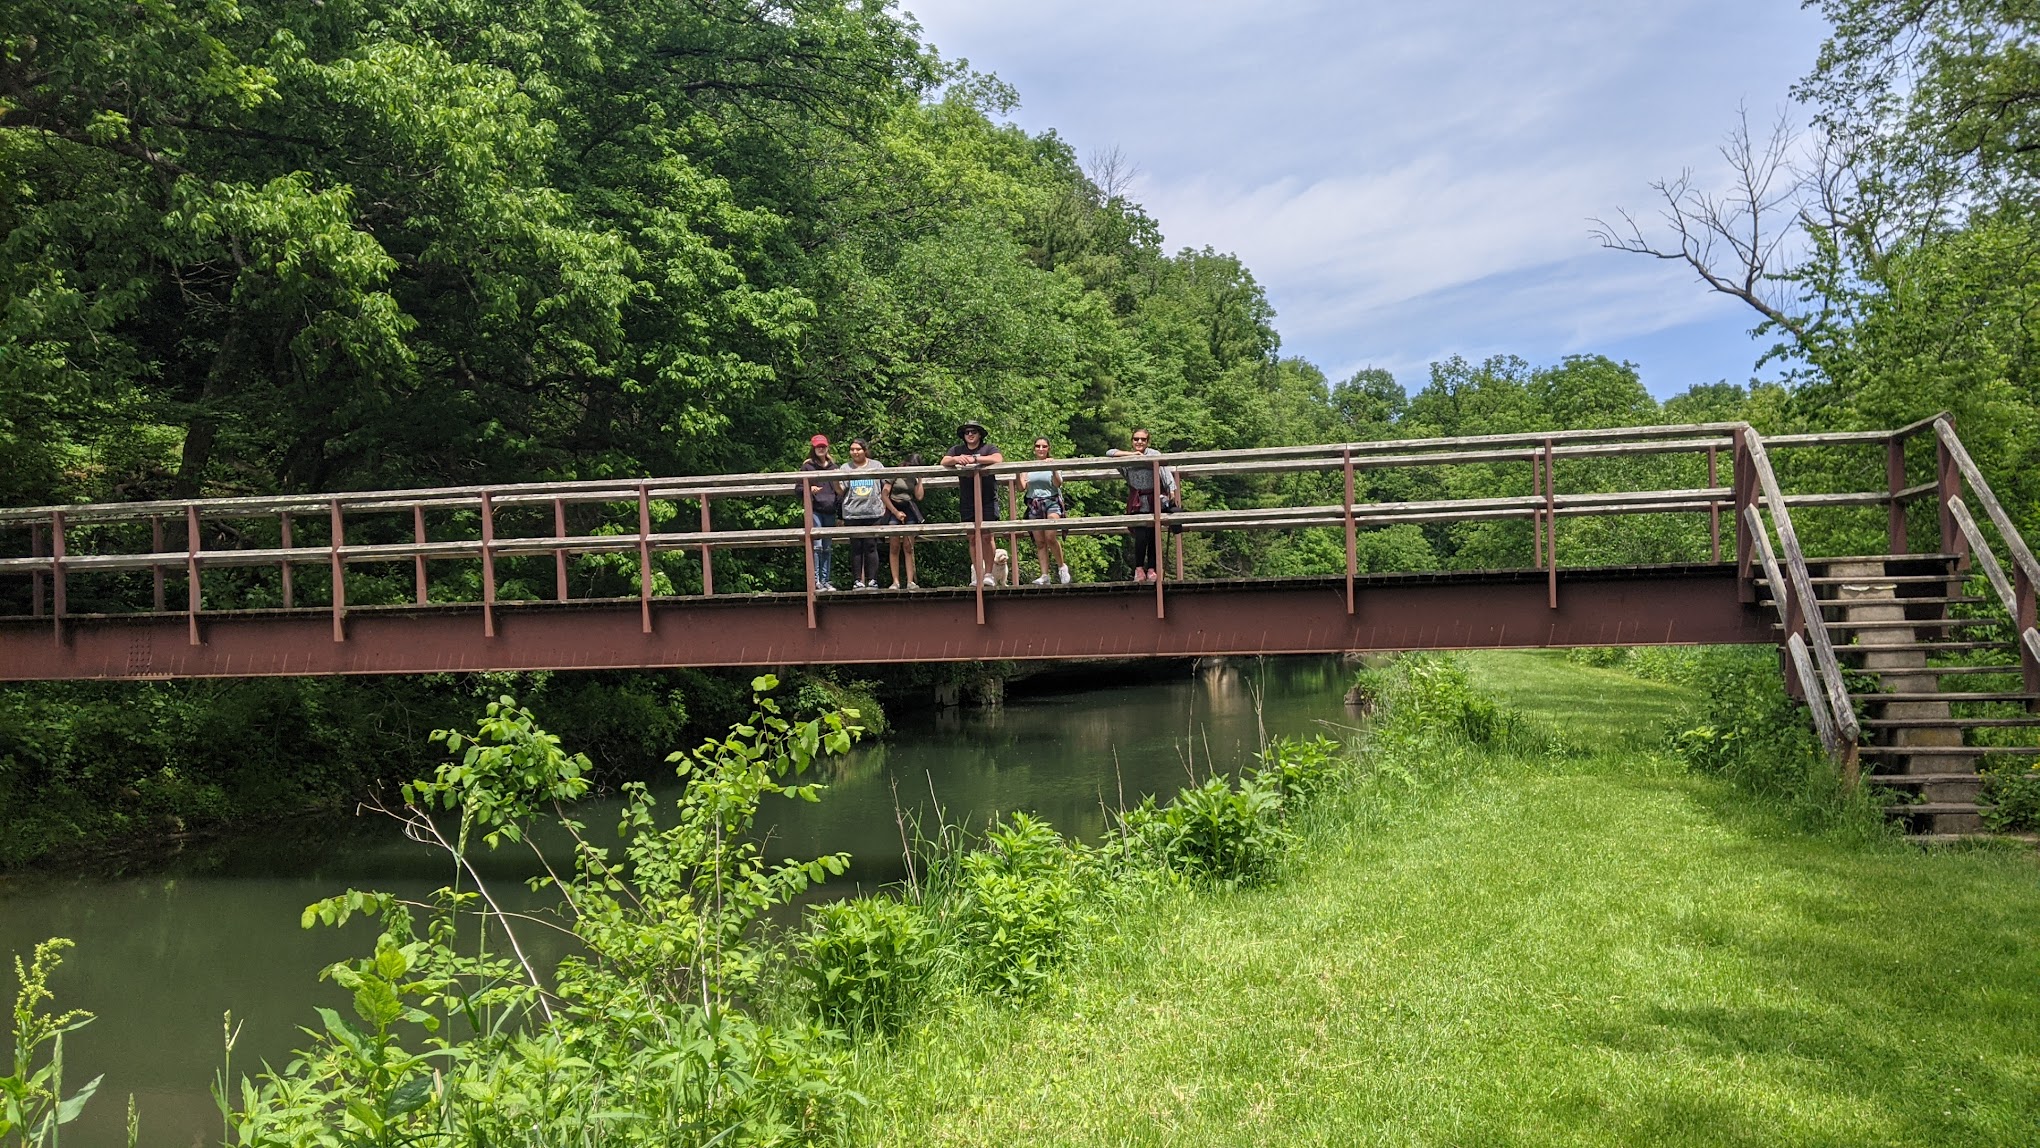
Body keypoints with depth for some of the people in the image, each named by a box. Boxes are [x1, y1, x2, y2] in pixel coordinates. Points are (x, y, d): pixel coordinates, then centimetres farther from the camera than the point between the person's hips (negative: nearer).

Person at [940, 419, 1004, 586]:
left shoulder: (988, 448, 3)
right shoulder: (957, 450, 13)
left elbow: (998, 459, -16)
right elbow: (944, 462, -1)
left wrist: (975, 459, -23)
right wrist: (956, 459, -23)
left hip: (988, 499, -3)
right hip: (967, 502, 3)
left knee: (986, 536, -8)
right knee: (973, 538, 2)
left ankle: (988, 574, -4)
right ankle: (977, 575, 5)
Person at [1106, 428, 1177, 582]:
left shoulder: (1154, 454, -4)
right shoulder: (1128, 456, 5)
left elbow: (1165, 471, -15)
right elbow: (1110, 452, -8)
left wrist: (1171, 489, -29)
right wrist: (1132, 454, -14)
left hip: (1154, 500, -1)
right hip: (1136, 501, 1)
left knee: (1153, 535, 0)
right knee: (1140, 535, -10)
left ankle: (1152, 569, 9)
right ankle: (1139, 568, 3)